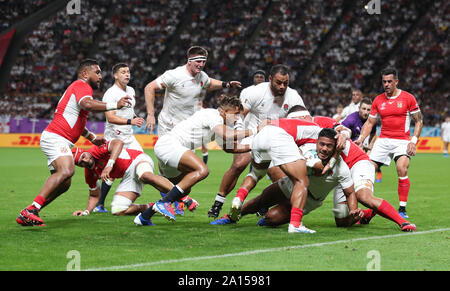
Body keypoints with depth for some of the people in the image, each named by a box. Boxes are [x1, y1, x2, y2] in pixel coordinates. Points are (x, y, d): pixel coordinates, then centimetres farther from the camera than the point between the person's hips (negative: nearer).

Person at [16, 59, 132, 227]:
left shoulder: (78, 87, 28)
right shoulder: (82, 86, -5)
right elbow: (87, 104, -29)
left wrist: (92, 138, 42)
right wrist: (114, 105, -29)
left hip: (62, 142, 11)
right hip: (56, 137, -11)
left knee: (64, 184, 8)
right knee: (67, 170, -31)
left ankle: (28, 214, 8)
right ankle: (30, 211, -37)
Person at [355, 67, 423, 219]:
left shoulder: (408, 98, 0)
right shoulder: (378, 100, 9)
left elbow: (418, 122, 3)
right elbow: (370, 122, 15)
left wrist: (413, 141, -10)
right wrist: (361, 139, -1)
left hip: (402, 141, -4)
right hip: (383, 140, 4)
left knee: (402, 170, -24)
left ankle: (402, 209, -17)